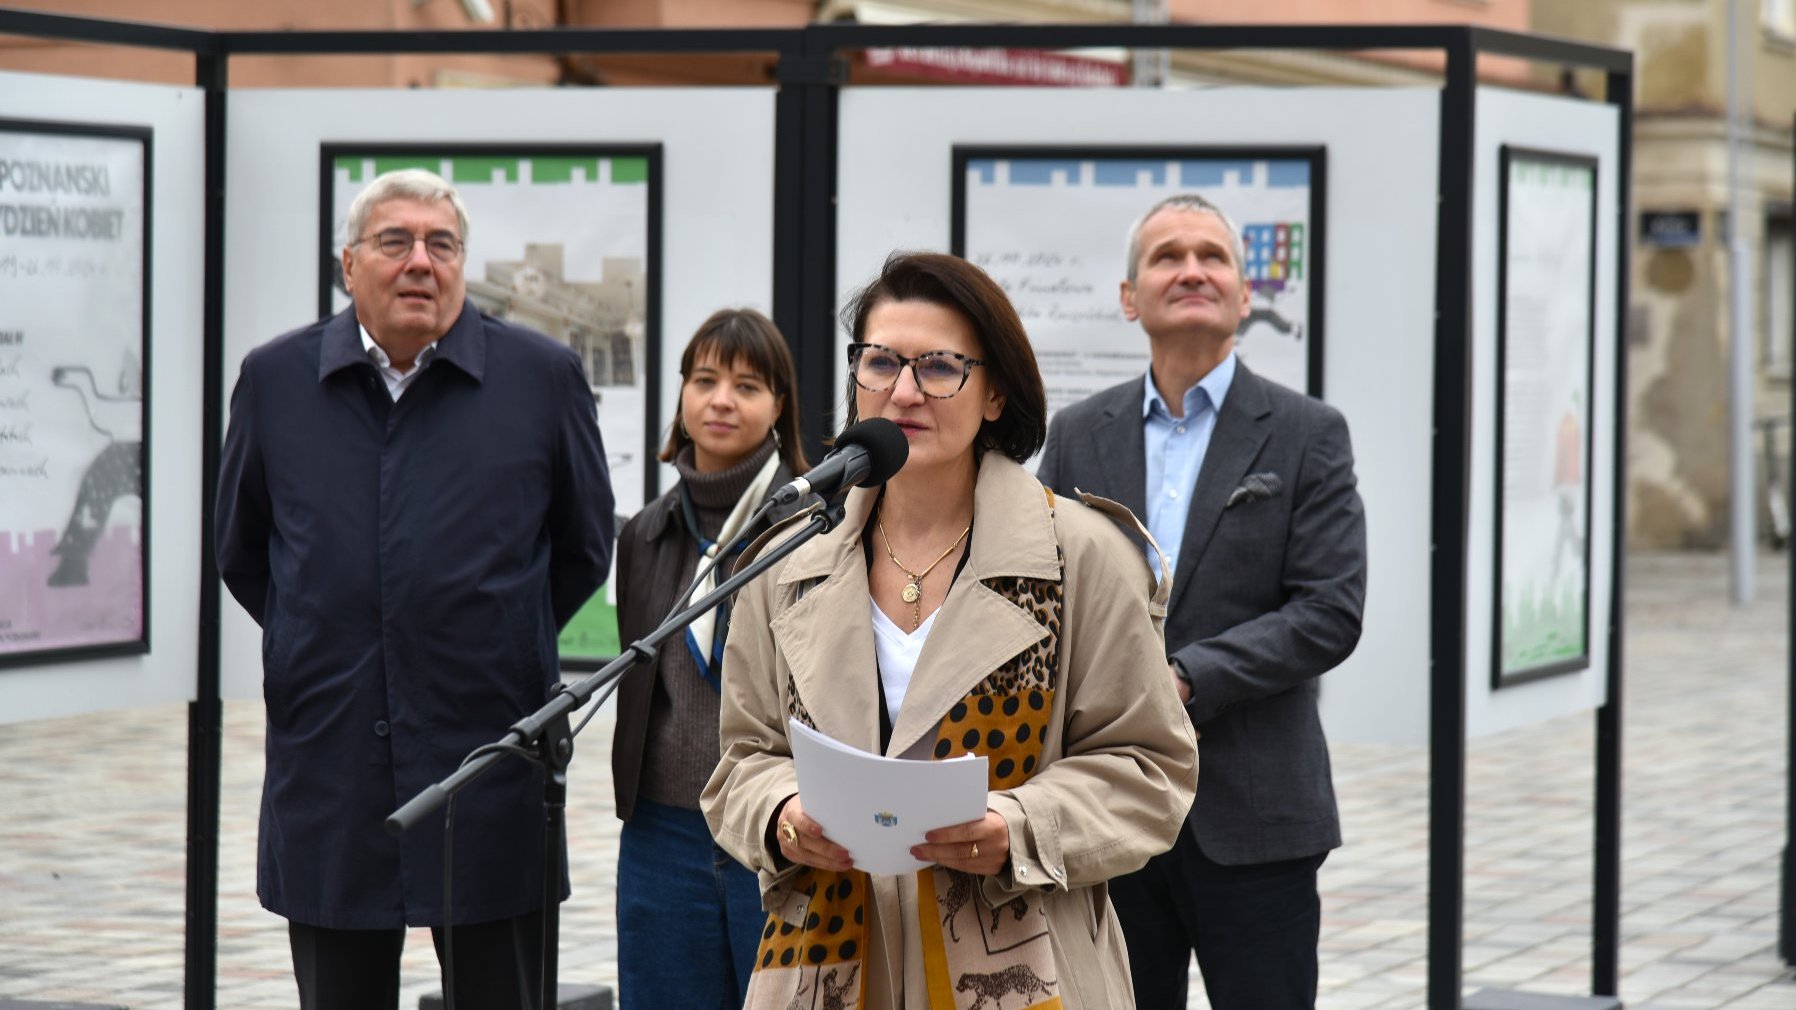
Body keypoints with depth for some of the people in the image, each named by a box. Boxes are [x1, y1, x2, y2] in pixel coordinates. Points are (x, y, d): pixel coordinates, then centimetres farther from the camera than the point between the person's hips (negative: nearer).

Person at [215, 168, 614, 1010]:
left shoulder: (544, 378, 0)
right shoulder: (275, 379, 4)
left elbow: (585, 549, 11)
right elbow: (239, 551, 17)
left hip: (490, 780, -1)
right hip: (326, 775, 2)